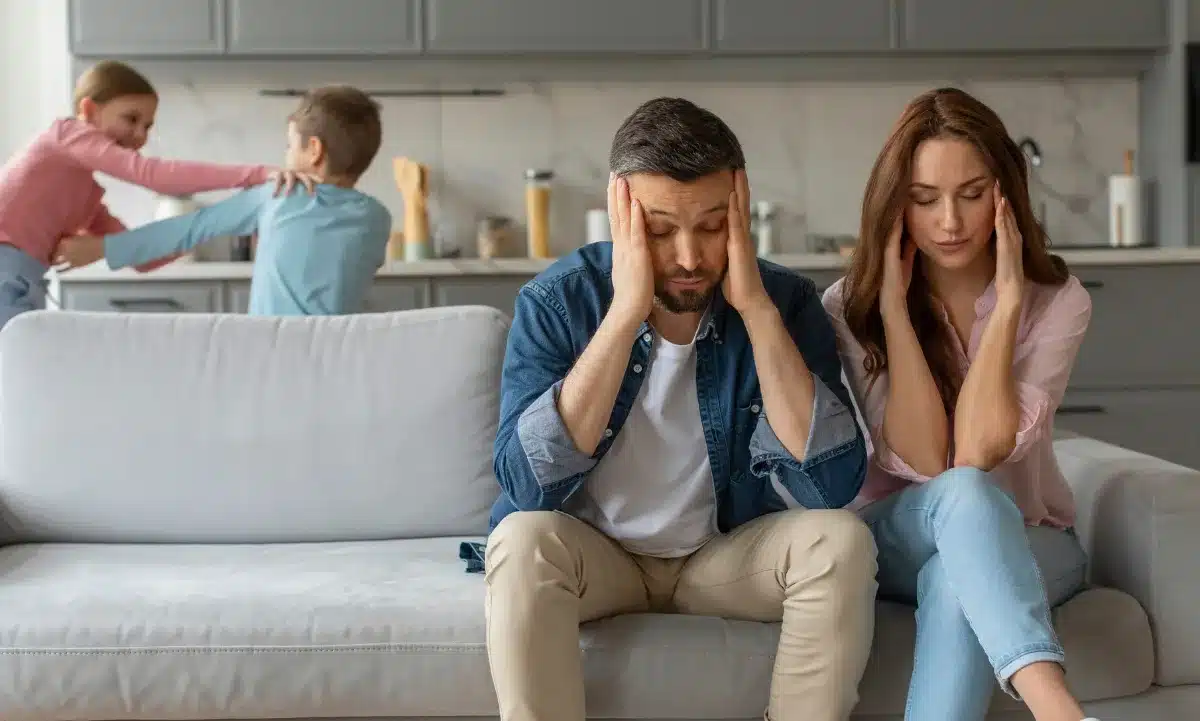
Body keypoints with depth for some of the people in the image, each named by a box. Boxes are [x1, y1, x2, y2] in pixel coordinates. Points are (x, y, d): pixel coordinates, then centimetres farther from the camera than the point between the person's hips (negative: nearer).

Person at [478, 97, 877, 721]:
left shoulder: (784, 300, -13)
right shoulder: (556, 301, -16)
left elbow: (832, 485, -24)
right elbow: (528, 484, -28)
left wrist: (757, 309, -29)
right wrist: (625, 313, -32)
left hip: (731, 553, 2)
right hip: (591, 553, -1)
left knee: (839, 540, -26)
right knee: (524, 540, -32)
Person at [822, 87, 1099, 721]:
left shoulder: (1057, 302, -8)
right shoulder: (852, 306, -8)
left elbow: (979, 450, -23)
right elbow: (924, 461, -21)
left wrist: (1007, 300, -23)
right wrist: (894, 305, -21)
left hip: (1021, 546, 1)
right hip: (895, 541, 0)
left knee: (956, 580, -37)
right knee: (962, 494, -37)